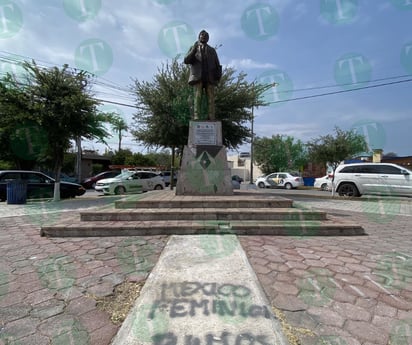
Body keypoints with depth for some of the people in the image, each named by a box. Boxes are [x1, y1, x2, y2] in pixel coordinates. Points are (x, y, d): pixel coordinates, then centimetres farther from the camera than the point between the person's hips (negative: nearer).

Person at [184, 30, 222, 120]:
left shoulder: (212, 50, 23)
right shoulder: (193, 48, 19)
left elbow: (217, 65, 16)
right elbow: (186, 61, 5)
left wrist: (219, 74, -4)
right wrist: (194, 50, -7)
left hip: (210, 78, 1)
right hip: (198, 77, -1)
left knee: (211, 98, -10)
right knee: (197, 97, -13)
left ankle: (211, 119, -15)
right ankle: (196, 117, -17)